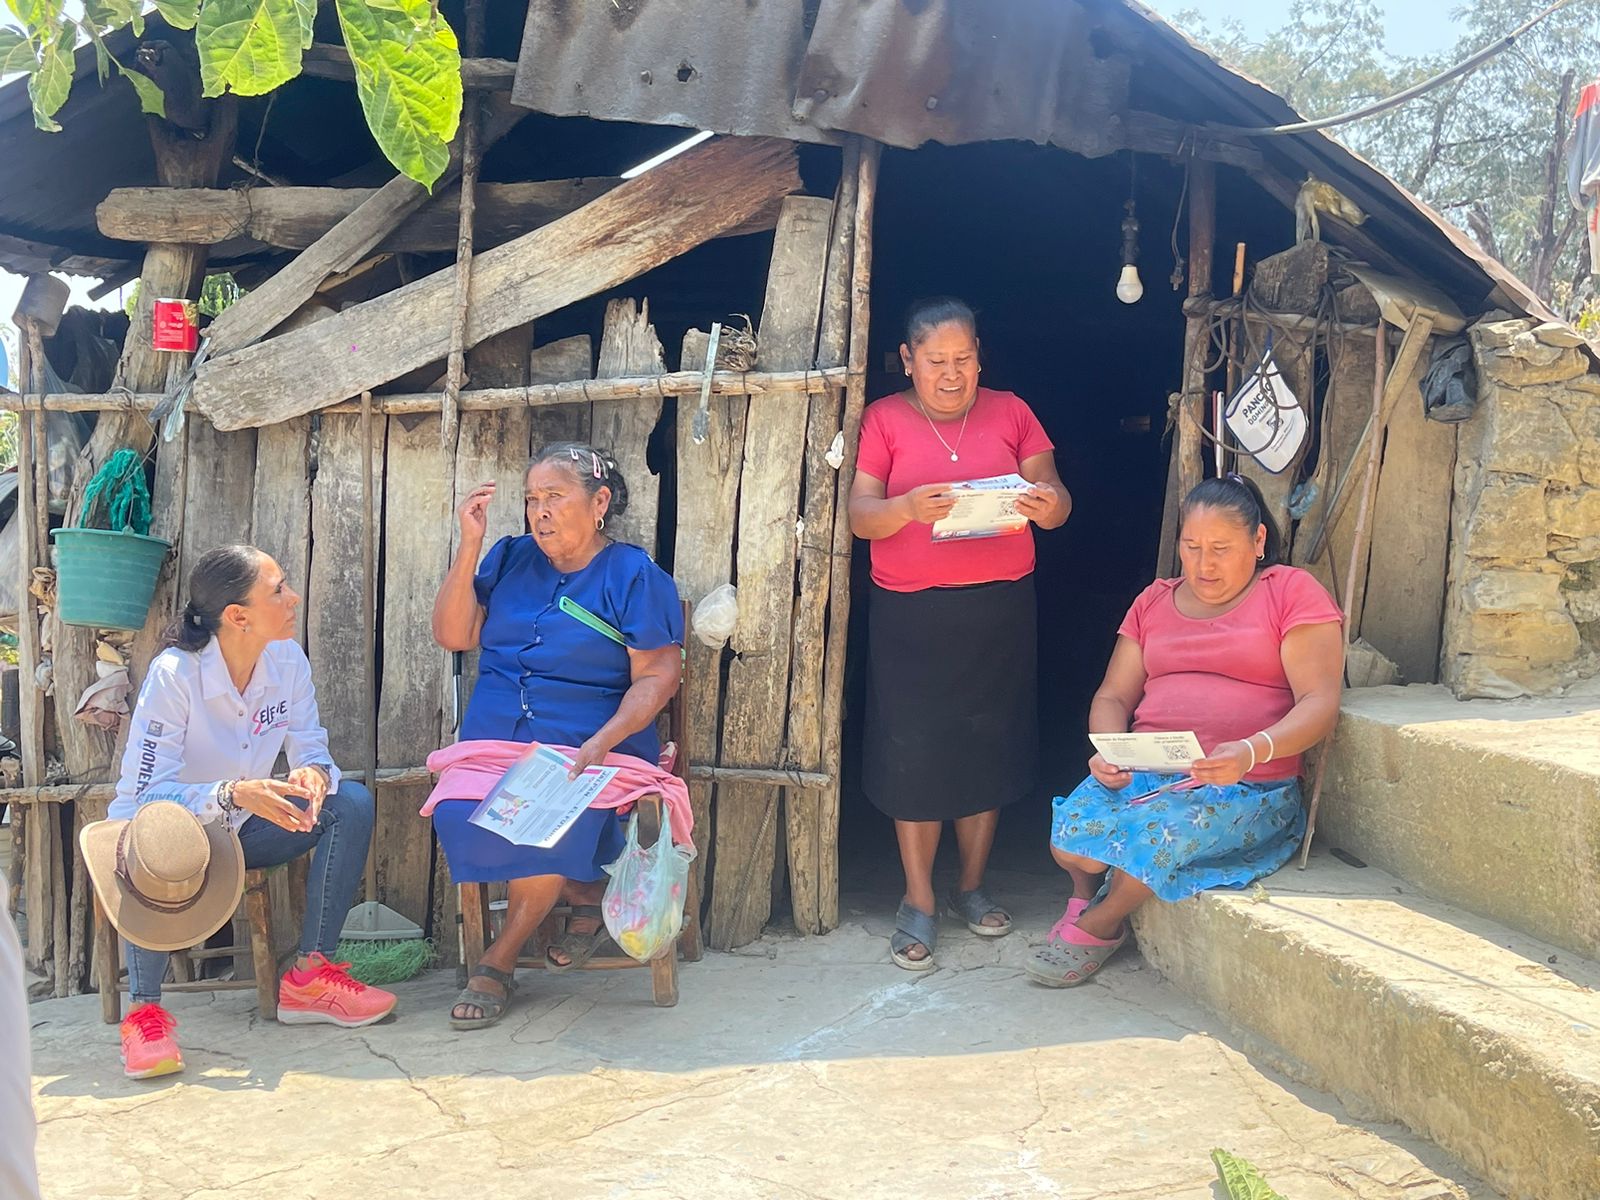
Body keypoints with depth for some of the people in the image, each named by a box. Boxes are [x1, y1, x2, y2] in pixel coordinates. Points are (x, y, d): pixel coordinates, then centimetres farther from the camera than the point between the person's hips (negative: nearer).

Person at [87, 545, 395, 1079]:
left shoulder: (288, 661, -9)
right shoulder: (173, 674, -25)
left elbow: (311, 749, -6)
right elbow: (148, 795, -28)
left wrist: (314, 774, -32)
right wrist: (232, 794, -46)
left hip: (239, 833, 6)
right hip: (169, 833, -6)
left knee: (351, 802, -16)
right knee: (160, 831, -41)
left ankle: (309, 976, -13)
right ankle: (144, 1010, -27)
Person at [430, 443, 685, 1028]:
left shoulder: (635, 576, 3)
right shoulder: (511, 558, 17)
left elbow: (656, 677, -4)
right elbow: (452, 634, 7)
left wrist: (600, 743, -19)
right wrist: (470, 544, 0)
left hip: (591, 747, -4)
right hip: (493, 744, 4)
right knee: (458, 817, -28)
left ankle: (499, 962, -7)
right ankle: (584, 897, -4)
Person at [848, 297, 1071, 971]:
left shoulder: (1009, 413, 7)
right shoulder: (883, 419, 2)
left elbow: (1054, 500, 3)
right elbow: (859, 515, -7)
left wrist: (1051, 505, -22)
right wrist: (908, 508, -28)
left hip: (1001, 610, 2)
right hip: (911, 614, -2)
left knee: (989, 747, 8)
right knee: (914, 751, 0)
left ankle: (971, 886, 26)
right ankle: (918, 901, 14)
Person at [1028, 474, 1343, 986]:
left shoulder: (1293, 593, 3)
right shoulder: (1154, 602, 18)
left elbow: (1319, 703, -7)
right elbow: (1112, 697, 16)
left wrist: (1252, 751, -25)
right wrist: (1107, 752, -8)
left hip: (1246, 786, -3)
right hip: (1142, 771, 4)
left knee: (1152, 836, -32)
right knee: (1070, 835, -27)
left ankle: (1099, 925, 0)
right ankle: (1085, 894, 8)